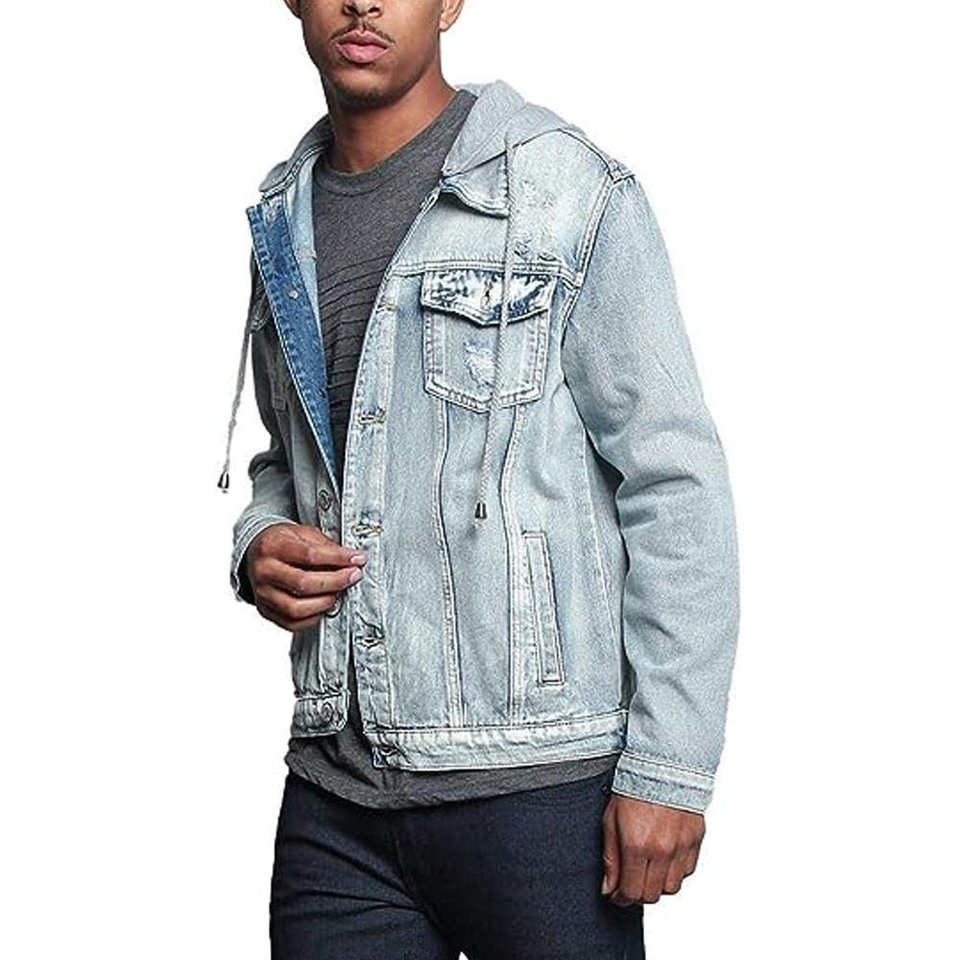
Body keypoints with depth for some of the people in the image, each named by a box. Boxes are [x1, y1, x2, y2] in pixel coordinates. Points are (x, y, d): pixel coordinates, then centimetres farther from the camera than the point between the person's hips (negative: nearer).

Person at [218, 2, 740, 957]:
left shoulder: (571, 191, -6)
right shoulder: (282, 220, 12)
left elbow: (677, 487, -8)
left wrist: (669, 769, -12)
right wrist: (258, 542, 1)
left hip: (539, 782, -5)